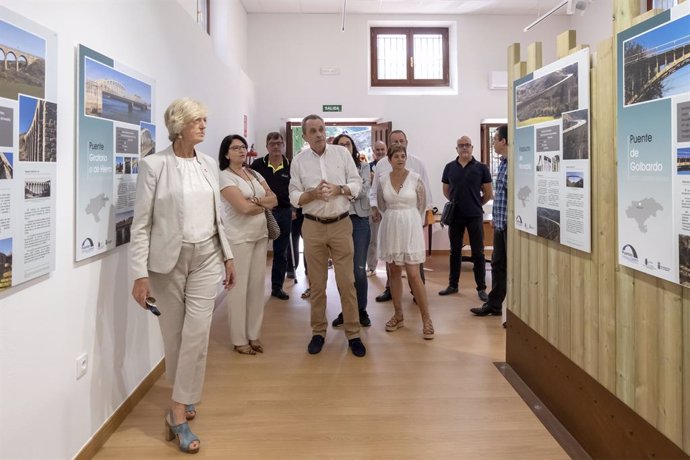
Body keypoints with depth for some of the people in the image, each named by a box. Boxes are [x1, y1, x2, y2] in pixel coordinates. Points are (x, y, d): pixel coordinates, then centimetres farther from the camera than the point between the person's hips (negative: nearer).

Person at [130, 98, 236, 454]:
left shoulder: (209, 165, 7)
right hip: (167, 259, -3)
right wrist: (140, 273, -12)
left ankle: (178, 412, 6)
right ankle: (185, 397, 30)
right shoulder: (154, 165, -7)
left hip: (205, 257, 3)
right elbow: (141, 223, -8)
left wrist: (228, 256, 12)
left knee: (197, 333, -4)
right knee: (173, 335, 8)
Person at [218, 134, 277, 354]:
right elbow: (243, 207, -18)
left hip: (260, 235, 7)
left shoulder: (254, 174, 14)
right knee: (239, 287, -1)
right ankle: (239, 339, 10)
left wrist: (256, 200, -11)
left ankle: (254, 335, 20)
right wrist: (264, 204, -1)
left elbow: (274, 199, 7)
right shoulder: (224, 176, -7)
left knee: (257, 286, 9)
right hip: (238, 238, -6)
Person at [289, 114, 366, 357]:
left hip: (341, 225, -1)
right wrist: (313, 194, -18)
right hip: (313, 227, 1)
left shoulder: (342, 152, 1)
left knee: (347, 281, 2)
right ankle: (318, 332, 23)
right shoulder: (299, 161, 1)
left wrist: (339, 189, -17)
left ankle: (353, 333, 13)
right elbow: (294, 197, 0)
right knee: (317, 283, 10)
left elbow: (357, 183, 1)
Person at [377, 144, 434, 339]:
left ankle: (426, 319, 3)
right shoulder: (383, 180, 1)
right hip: (390, 228, 3)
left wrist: (408, 221, 9)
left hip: (410, 227, -3)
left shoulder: (415, 178, -6)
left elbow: (422, 205, 3)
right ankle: (398, 315, 21)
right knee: (394, 273, 9)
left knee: (414, 275, -7)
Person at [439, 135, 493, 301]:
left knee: (478, 252, 2)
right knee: (455, 251, 11)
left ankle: (481, 288, 11)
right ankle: (453, 285, 22)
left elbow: (488, 193, 2)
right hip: (455, 216, 2)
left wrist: (475, 204, 9)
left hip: (475, 216, -2)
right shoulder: (450, 167, 4)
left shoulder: (481, 167, -2)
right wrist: (457, 202, 9)